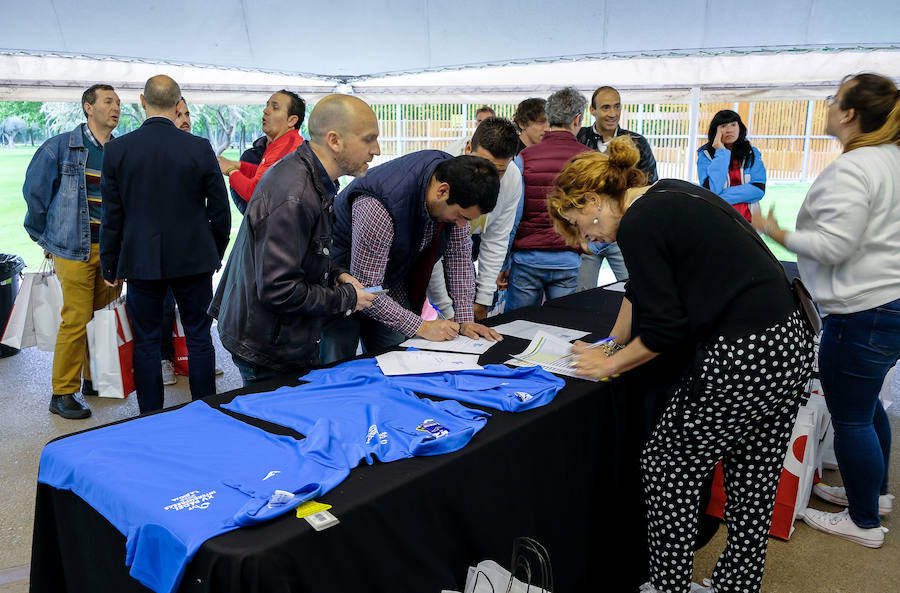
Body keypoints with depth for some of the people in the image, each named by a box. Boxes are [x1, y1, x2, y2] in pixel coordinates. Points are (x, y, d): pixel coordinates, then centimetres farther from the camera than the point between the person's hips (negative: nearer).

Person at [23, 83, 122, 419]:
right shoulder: (60, 147, -2)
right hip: (75, 249, -4)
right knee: (76, 320, -6)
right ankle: (62, 394, 6)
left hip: (112, 249, 4)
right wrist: (45, 238, 5)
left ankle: (96, 380, 26)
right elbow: (34, 192, 4)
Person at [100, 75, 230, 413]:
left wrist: (110, 266, 9)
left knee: (146, 342, 9)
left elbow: (112, 216, -1)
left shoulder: (117, 149, -4)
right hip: (193, 258, 0)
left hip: (141, 260, 1)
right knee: (198, 337, 10)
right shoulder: (200, 148, -7)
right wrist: (216, 253, 12)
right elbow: (220, 209, -2)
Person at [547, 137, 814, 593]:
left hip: (741, 362, -9)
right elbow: (645, 285, 23)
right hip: (791, 343, 9)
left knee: (668, 470, 9)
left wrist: (609, 365, 1)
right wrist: (614, 345, 23)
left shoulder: (637, 225, -14)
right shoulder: (670, 193, 14)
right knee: (753, 483, 19)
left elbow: (666, 330, -14)